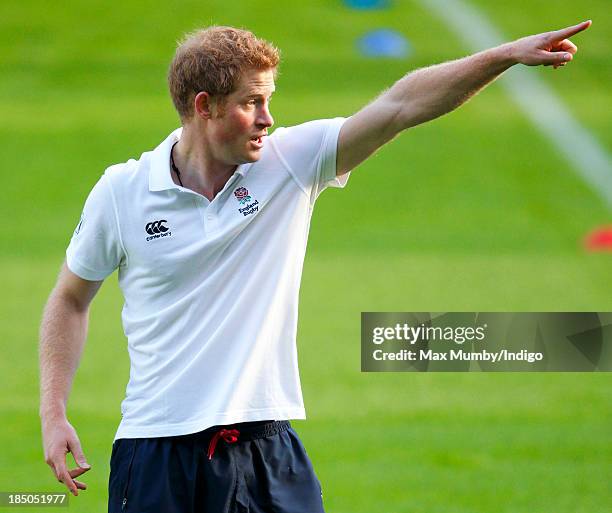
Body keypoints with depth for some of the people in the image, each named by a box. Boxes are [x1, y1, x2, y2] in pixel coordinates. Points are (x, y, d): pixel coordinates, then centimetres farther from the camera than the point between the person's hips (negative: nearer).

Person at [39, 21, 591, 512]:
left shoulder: (290, 163, 1)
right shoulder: (121, 191, -1)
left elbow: (399, 106, -8)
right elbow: (70, 300, 11)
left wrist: (507, 55, -17)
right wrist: (54, 414, 4)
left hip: (267, 449, 2)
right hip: (157, 450, -1)